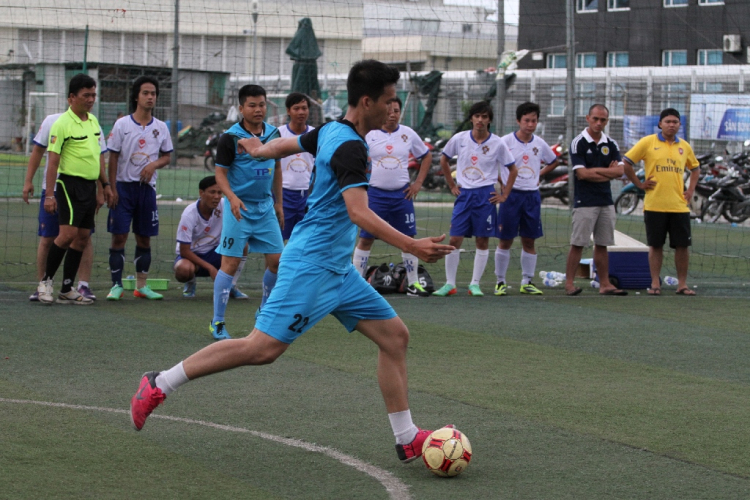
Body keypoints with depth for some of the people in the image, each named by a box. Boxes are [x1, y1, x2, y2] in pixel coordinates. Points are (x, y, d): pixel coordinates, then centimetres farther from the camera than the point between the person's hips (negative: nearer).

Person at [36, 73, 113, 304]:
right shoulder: (62, 124, -11)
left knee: (83, 238, 5)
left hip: (90, 187, 8)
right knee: (68, 234, -15)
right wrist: (49, 194, -17)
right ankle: (46, 281, -1)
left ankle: (67, 290, 10)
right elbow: (52, 161, -13)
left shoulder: (93, 121, 13)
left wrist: (105, 184, 21)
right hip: (70, 185, -8)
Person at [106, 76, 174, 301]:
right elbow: (113, 158, -1)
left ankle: (141, 286, 15)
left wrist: (153, 165, -9)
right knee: (119, 237, -5)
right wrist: (112, 188, -7)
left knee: (144, 238, 7)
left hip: (147, 188, 3)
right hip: (124, 187, -3)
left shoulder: (161, 127, 6)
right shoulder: (122, 124, -2)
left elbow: (167, 156, 13)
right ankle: (116, 285, 1)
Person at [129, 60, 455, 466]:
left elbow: (287, 144, 29)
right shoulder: (349, 146, -18)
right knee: (263, 347, -15)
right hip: (311, 264, -11)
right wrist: (412, 246, -34)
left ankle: (407, 439, 11)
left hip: (337, 269, 11)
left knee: (394, 335, 6)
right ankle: (159, 385, -5)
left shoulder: (331, 132, 11)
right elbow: (359, 213, -28)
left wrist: (259, 149, 51)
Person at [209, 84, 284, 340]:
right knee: (230, 263, -6)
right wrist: (232, 197, -26)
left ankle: (265, 310, 25)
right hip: (240, 208, -5)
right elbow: (220, 173, -9)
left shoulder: (273, 134, 6)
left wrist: (278, 203, 18)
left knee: (277, 260, 4)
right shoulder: (230, 138, -10)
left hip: (265, 207, 5)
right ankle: (217, 322, 1)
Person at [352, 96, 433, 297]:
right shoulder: (368, 134, -4)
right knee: (366, 239, -2)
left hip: (402, 194, 2)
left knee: (408, 238, 4)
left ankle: (413, 284, 12)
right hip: (374, 193, -2)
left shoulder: (408, 134, 4)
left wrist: (418, 183, 7)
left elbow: (426, 156, 16)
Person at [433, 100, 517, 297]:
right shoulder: (459, 139, -1)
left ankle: (475, 284, 10)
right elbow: (444, 160, 15)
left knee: (483, 241, 2)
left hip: (485, 195, -1)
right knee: (455, 239, -3)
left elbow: (512, 170, 6)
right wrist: (452, 185, 11)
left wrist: (504, 195, 1)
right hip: (464, 193, 1)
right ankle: (450, 284, 4)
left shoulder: (497, 144, -4)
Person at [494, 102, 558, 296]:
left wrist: (538, 174, 10)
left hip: (532, 195, 4)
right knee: (505, 241, 0)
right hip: (511, 194, -4)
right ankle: (500, 282, 8)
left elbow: (553, 162, 24)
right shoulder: (506, 142, -7)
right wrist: (502, 186, -7)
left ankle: (527, 282, 14)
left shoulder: (539, 144, 6)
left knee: (529, 241, 7)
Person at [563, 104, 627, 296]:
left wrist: (595, 170, -9)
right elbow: (582, 173, -14)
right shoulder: (578, 143, -5)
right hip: (585, 202, -5)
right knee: (578, 244, -5)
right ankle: (569, 282, -1)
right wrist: (608, 172, -6)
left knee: (602, 244, 8)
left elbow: (619, 171, 0)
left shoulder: (611, 144, 10)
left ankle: (604, 284, 10)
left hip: (606, 201, 5)